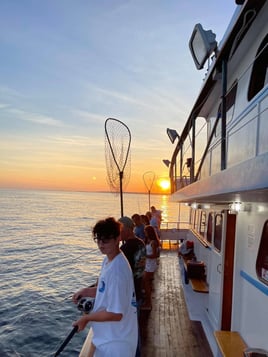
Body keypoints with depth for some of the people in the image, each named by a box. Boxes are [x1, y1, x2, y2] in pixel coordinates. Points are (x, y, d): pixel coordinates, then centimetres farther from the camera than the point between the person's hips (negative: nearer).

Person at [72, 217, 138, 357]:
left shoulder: (117, 269, -30)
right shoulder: (108, 260, 0)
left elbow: (115, 313, -27)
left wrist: (86, 318, -16)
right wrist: (86, 291, -1)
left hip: (114, 342, -8)